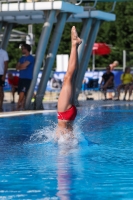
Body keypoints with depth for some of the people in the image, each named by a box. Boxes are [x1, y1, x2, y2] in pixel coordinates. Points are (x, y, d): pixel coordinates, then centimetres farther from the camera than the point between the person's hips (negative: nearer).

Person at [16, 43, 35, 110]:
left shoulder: (31, 58, -6)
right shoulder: (22, 58, 18)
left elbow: (24, 65, -17)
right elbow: (17, 67, 10)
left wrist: (20, 66, 2)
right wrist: (22, 67, -7)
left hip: (28, 78, -7)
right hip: (21, 78, 7)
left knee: (22, 93, -11)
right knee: (21, 94, 4)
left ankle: (18, 107, -9)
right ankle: (22, 107, 6)